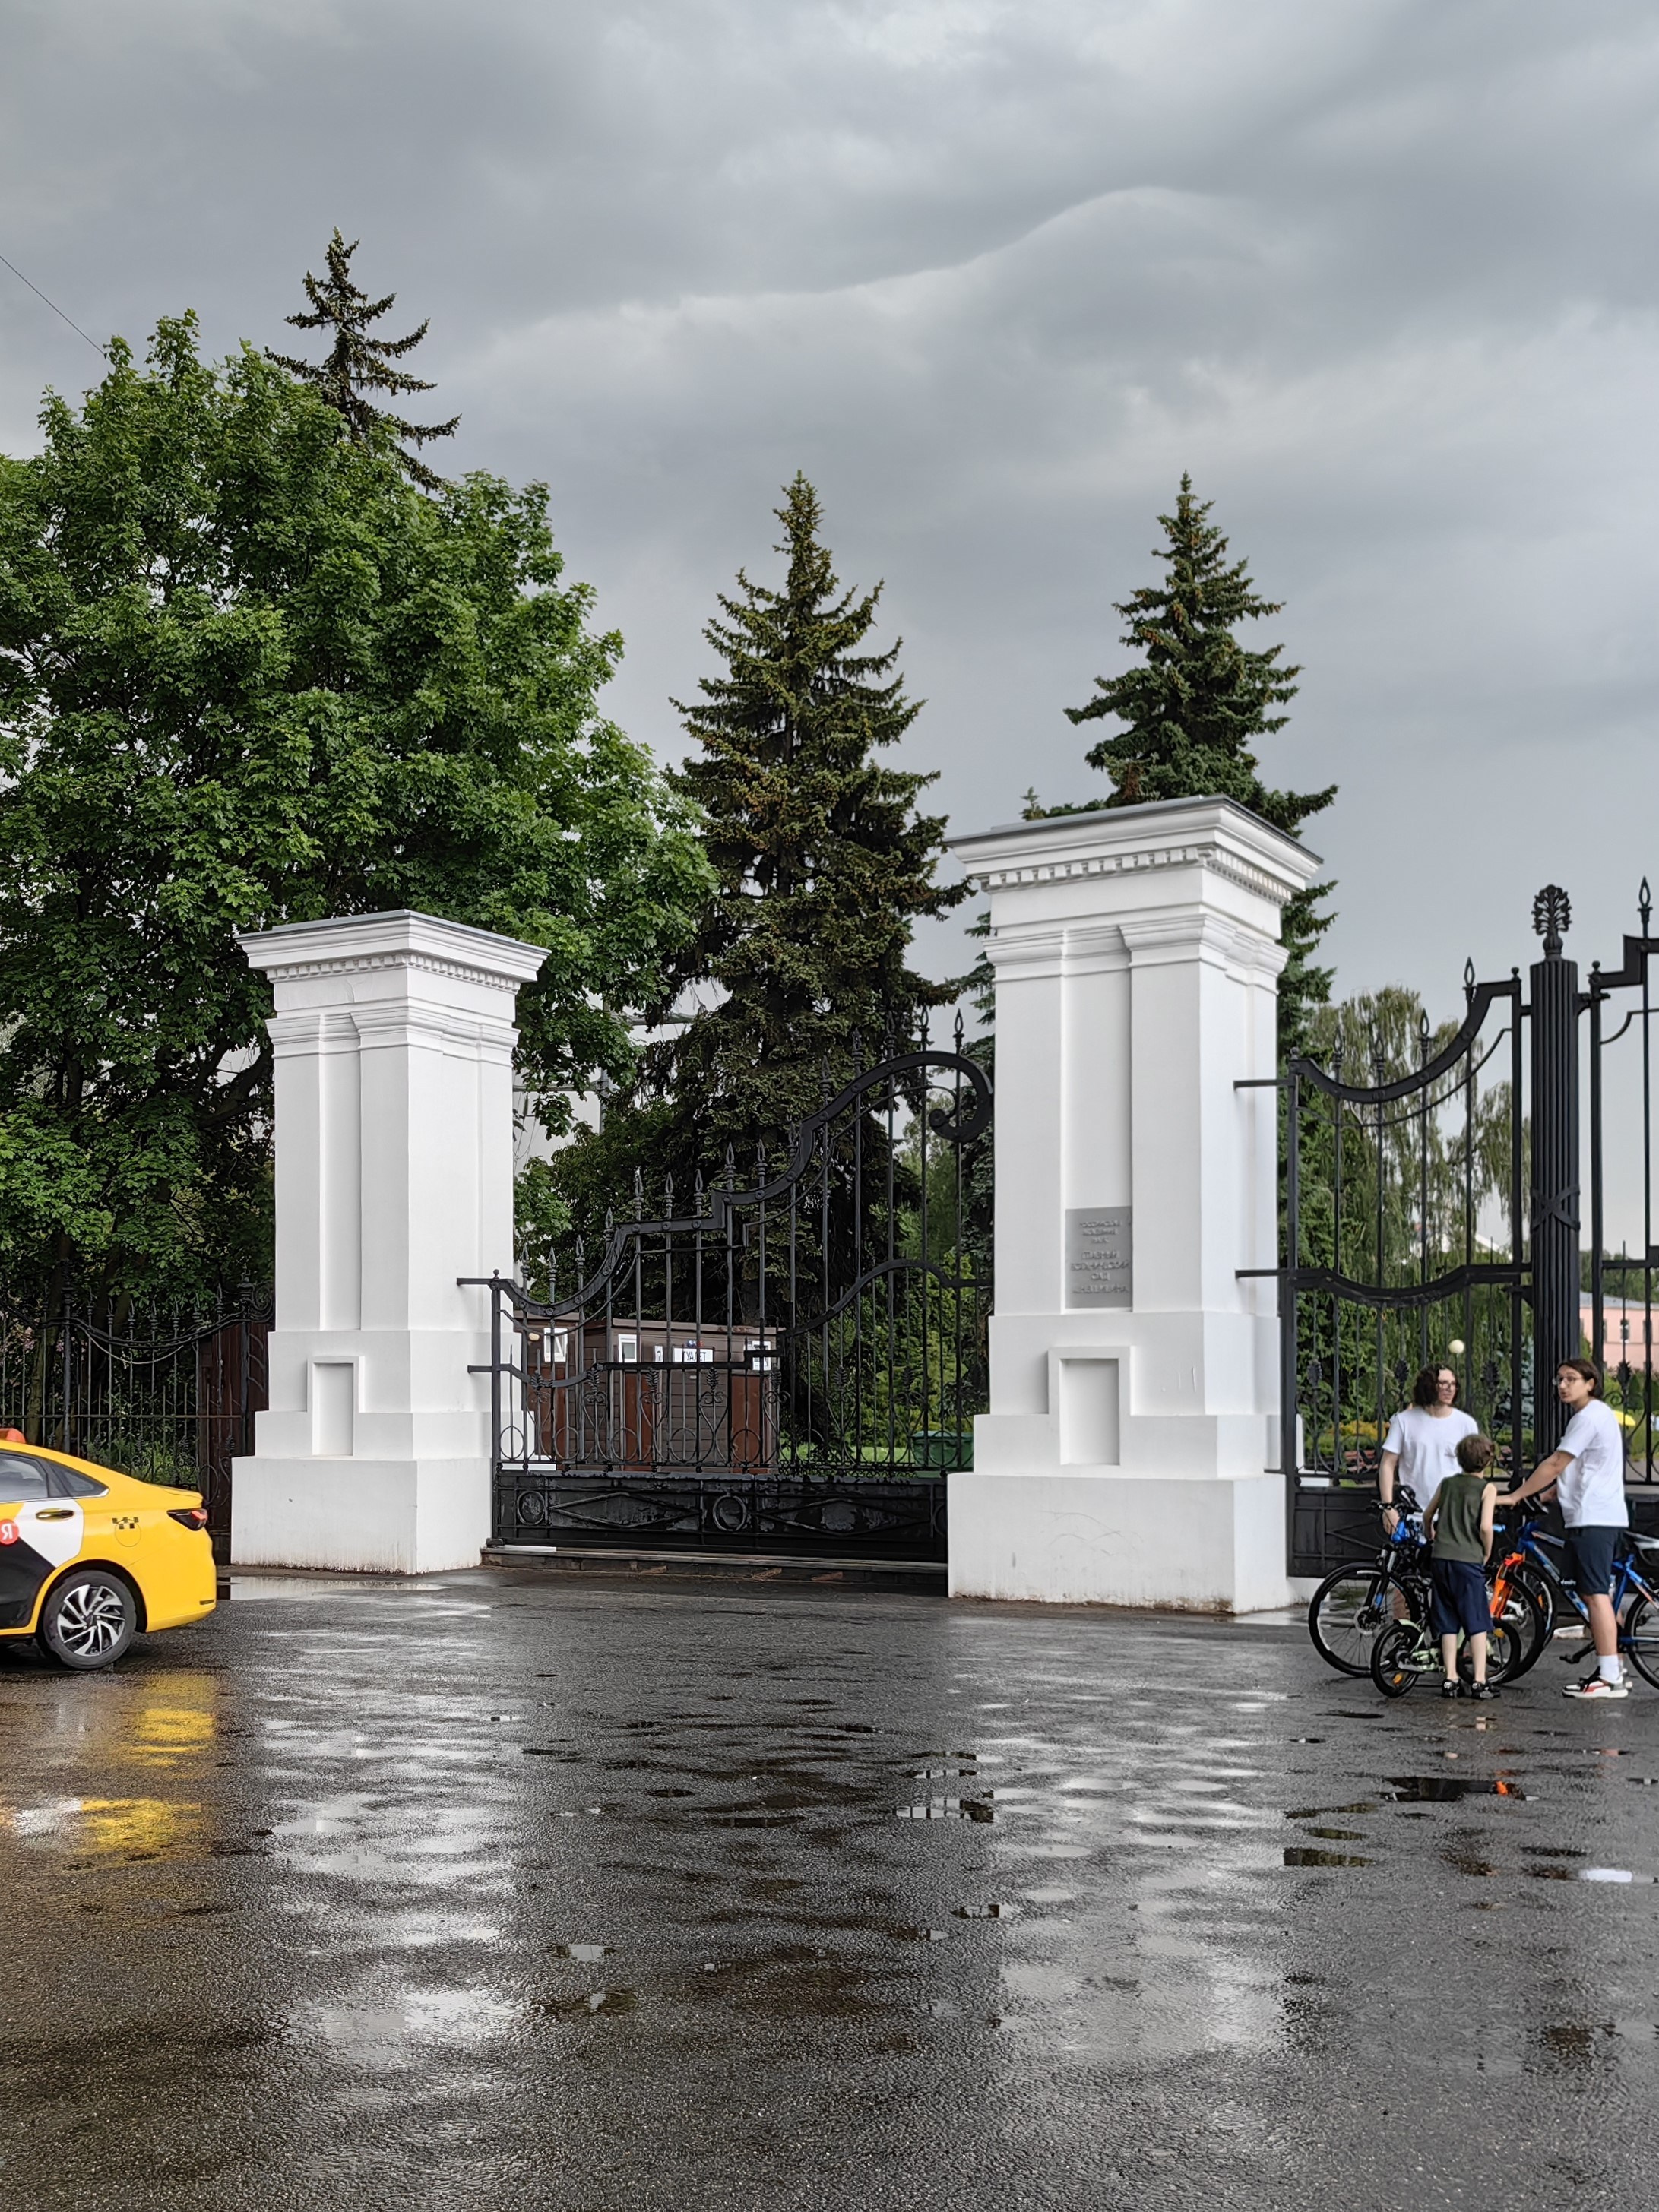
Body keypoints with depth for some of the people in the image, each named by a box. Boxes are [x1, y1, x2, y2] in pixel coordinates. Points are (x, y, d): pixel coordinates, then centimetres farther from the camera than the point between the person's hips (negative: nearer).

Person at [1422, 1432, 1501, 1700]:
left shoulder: (1448, 1483, 12)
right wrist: (1487, 1553, 2)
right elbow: (1485, 1526, -13)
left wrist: (1431, 1538, 38)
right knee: (1477, 1622, 3)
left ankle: (1450, 1679, 11)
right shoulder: (1487, 1488, -2)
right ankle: (1480, 1681, 1)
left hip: (1441, 1558, 4)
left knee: (1448, 1623, 10)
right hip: (1468, 1559, -4)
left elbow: (1428, 1516, 20)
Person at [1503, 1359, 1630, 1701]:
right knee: (1597, 1594, 13)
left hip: (1593, 1519, -11)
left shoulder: (1590, 1416, -13)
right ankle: (1611, 1669, 17)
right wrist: (1545, 1497, 14)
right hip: (1603, 1517, 11)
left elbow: (1555, 1464, -15)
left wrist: (1515, 1497, -10)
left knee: (1596, 1594, -11)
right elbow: (1571, 1472, 22)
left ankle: (1610, 1678, -11)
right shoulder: (1598, 1414, 20)